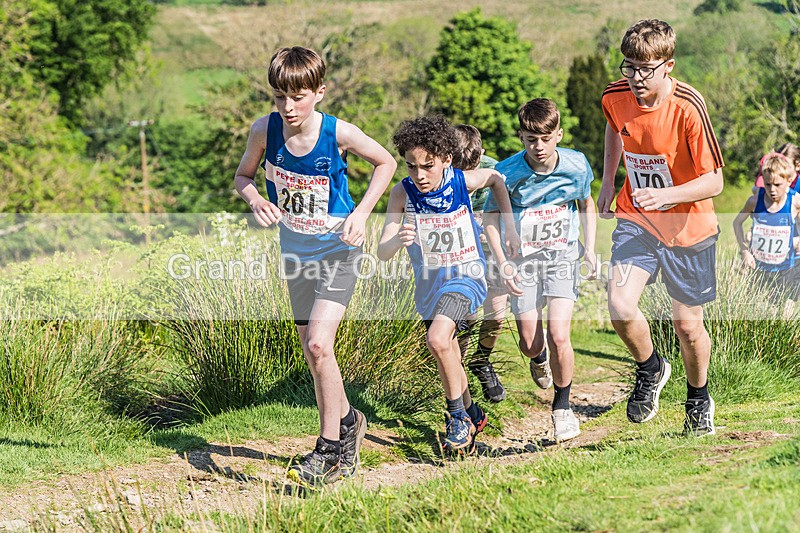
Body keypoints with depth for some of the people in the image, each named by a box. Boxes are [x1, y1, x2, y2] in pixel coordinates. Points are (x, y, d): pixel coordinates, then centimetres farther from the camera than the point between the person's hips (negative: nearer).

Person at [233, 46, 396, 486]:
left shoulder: (338, 134, -20)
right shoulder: (264, 131, -12)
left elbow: (385, 162, -3)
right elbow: (243, 176, 4)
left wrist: (361, 213, -13)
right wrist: (256, 200, -18)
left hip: (337, 248, -5)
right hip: (296, 249, 5)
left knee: (318, 344, -18)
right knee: (312, 351, 13)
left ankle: (330, 446, -4)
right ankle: (347, 421, 37)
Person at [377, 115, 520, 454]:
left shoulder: (463, 182, -18)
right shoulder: (402, 193, -17)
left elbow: (497, 178, 6)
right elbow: (382, 253, -19)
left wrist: (510, 231, 3)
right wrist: (397, 240, -43)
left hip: (466, 276, -3)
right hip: (429, 284, 4)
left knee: (438, 340, -27)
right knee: (448, 362, 17)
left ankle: (458, 414, -9)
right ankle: (472, 415, 42)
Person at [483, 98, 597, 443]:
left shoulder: (576, 166, -10)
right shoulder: (508, 172, -16)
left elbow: (586, 203, 11)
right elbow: (491, 215, -2)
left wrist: (590, 249, 4)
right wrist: (503, 264, -11)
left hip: (563, 255, 0)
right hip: (523, 258, 0)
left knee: (558, 334, -15)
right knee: (529, 343, 2)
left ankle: (562, 406, 6)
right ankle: (539, 358, 43)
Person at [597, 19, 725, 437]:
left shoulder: (687, 108, -25)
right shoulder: (615, 97, -10)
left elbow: (713, 182, -21)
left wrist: (666, 196, -36)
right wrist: (608, 181, 14)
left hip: (688, 228, -3)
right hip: (636, 219, 3)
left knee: (687, 325, 7)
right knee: (620, 308, -17)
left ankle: (698, 400, 37)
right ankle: (650, 369, 15)